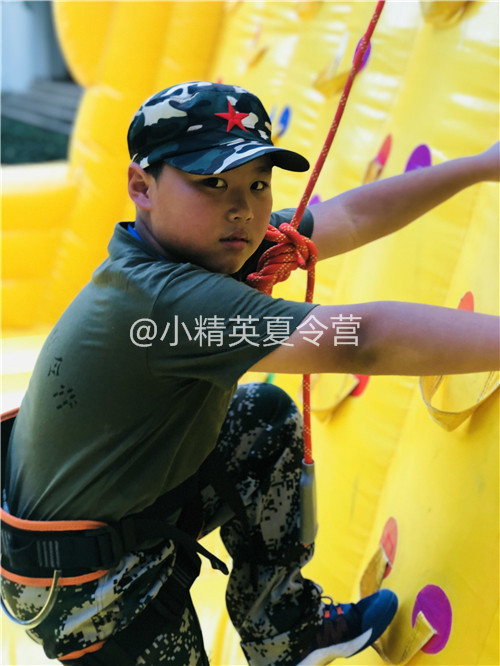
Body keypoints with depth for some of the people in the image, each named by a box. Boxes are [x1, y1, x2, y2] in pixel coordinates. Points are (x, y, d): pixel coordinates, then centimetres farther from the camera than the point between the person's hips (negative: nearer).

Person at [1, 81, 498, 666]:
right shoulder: (159, 296, -35)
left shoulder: (204, 245, -7)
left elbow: (352, 216, -1)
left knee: (268, 415, 11)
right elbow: (362, 343, -41)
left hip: (139, 491, 9)